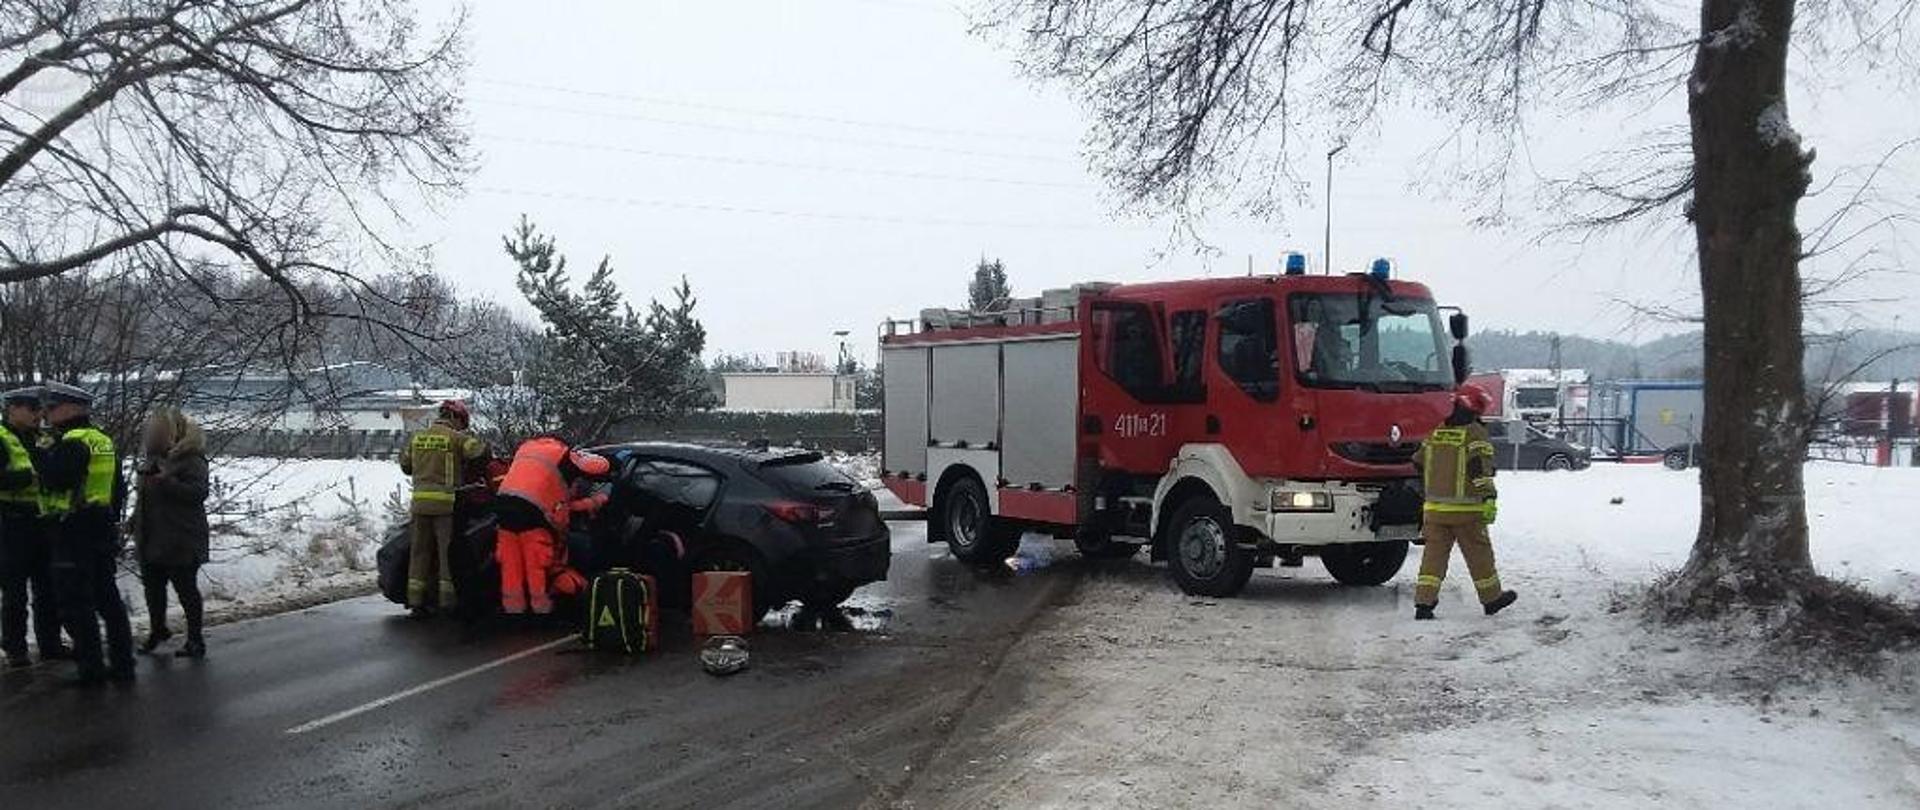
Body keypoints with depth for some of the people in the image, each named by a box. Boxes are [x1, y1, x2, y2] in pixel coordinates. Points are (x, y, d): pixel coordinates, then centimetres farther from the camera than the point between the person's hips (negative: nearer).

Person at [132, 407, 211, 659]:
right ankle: (157, 630, 33)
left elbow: (199, 492, -22)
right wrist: (135, 520, 20)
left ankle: (195, 639, 8)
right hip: (151, 538, 9)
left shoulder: (191, 459, -13)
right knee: (152, 586, 16)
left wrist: (168, 483, -30)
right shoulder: (154, 458, 14)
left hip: (180, 541, -9)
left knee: (185, 588, -1)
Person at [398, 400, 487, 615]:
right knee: (448, 551, 1)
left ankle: (415, 599, 12)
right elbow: (480, 451, -12)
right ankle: (447, 598, 1)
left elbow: (405, 465, 20)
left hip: (420, 501, 5)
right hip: (446, 502, -5)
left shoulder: (416, 438, 13)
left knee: (420, 551, 11)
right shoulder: (456, 438, -5)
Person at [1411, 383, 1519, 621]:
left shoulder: (1435, 433, 11)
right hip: (1466, 510, -4)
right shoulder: (1475, 434, -7)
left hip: (1434, 508, 5)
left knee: (1434, 554, 5)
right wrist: (1489, 500, -17)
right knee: (1479, 555, 10)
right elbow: (1482, 470, -16)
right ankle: (1491, 598, 24)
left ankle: (1424, 602, -3)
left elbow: (1419, 465, 20)